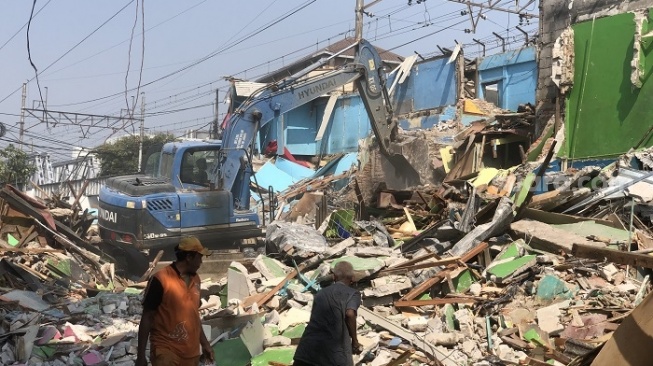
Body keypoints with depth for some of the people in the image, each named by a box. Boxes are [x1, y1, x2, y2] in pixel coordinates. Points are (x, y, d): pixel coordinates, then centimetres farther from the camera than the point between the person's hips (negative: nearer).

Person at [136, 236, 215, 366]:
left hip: (192, 352, 6)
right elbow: (147, 318, -8)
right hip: (166, 352, -6)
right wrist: (141, 355, -8)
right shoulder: (161, 280, -12)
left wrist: (204, 344, 17)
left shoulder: (195, 280, 7)